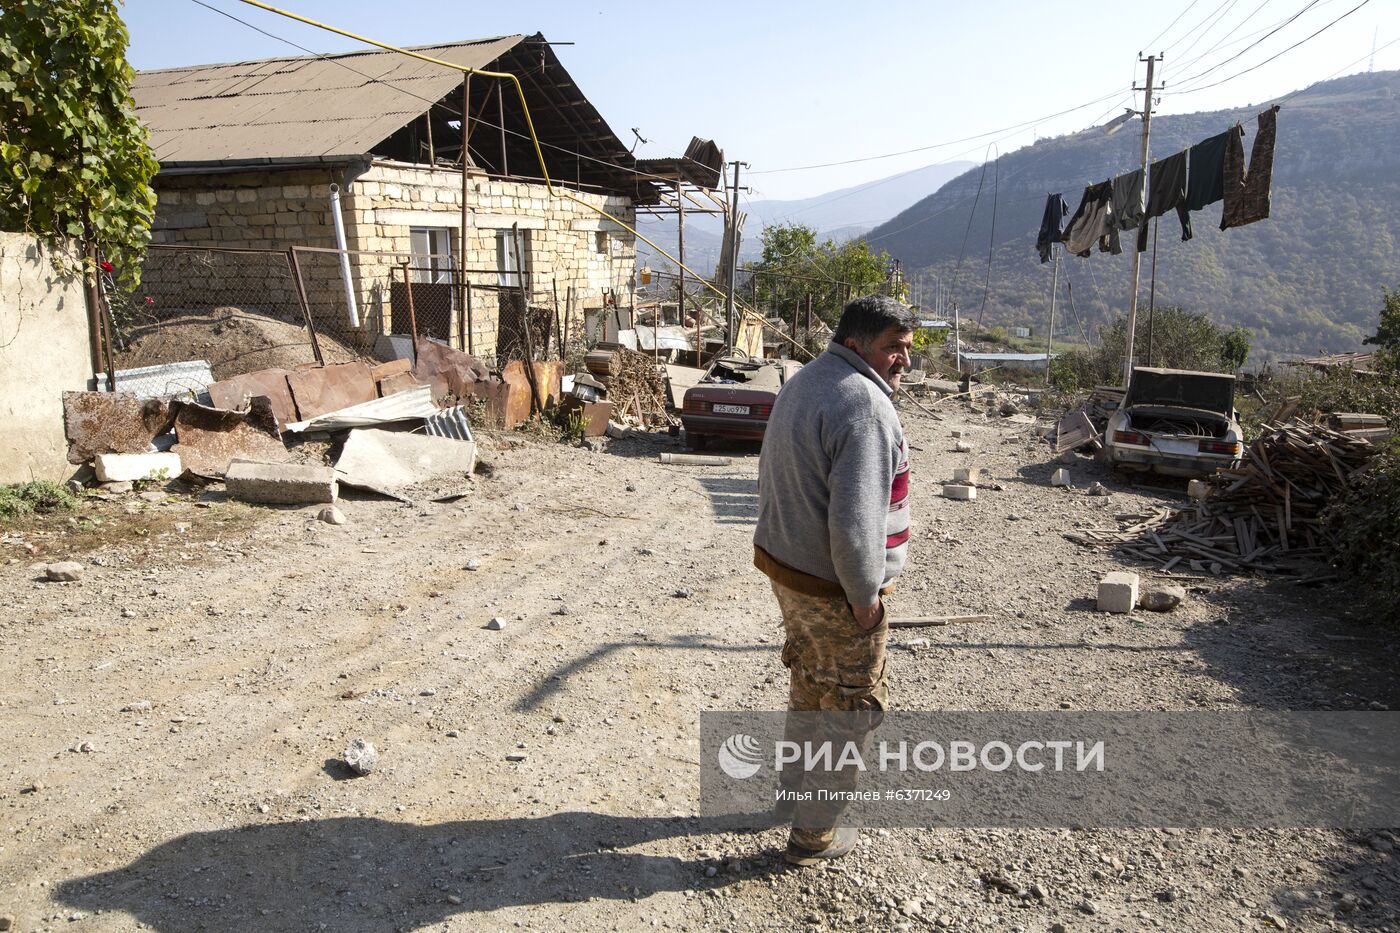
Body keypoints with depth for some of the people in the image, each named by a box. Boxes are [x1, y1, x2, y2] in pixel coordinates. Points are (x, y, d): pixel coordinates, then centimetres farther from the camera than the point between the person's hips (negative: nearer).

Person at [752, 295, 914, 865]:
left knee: (809, 686, 26)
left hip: (781, 562, 9)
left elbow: (778, 477, 16)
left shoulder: (803, 382, 8)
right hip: (833, 588, -9)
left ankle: (796, 787, 45)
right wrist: (865, 596, -18)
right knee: (850, 705, 8)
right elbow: (855, 521, -29)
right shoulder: (865, 407, -24)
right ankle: (814, 833, 22)